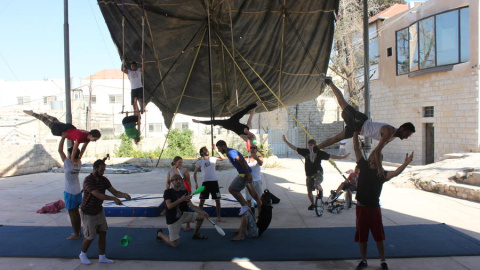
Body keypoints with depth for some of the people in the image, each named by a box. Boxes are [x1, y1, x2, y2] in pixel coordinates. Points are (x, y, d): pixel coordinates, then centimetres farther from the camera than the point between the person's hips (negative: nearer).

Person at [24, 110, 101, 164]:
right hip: (62, 130, -6)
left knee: (58, 122, 36)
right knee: (47, 122, 17)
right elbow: (74, 149, -37)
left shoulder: (89, 137, -20)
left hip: (70, 128, 6)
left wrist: (79, 158, -3)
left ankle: (46, 115, 64)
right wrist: (73, 160, -26)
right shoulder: (81, 137, -44)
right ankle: (32, 113, 39)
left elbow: (84, 147, -7)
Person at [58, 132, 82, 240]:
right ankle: (78, 232, 22)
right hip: (78, 190, 7)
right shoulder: (79, 163, -2)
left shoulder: (68, 163, -18)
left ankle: (76, 234, 6)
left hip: (69, 192, -7)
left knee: (72, 213, 1)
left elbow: (60, 150, -14)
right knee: (76, 212, 15)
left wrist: (63, 137, -13)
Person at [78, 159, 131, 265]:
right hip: (88, 213, -6)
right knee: (90, 237, 4)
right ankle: (83, 254, 31)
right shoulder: (88, 180, -25)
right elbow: (98, 195, -35)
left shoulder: (104, 180, -4)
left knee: (103, 233, 6)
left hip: (99, 211, 6)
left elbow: (115, 192, -7)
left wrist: (124, 195, -28)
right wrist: (114, 199, -43)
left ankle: (102, 257, 19)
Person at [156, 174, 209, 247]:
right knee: (174, 244, -7)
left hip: (183, 215, 6)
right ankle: (160, 234, 22)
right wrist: (181, 200, -35)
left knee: (201, 216, -3)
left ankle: (196, 234, 20)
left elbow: (192, 206, -2)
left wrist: (202, 212, -17)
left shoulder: (184, 193, 3)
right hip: (173, 219, -5)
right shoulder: (168, 192, -12)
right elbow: (169, 206, -25)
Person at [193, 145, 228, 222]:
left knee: (217, 200, 3)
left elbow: (223, 158, -8)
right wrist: (196, 183, 3)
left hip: (214, 182, 0)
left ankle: (219, 217, 14)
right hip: (205, 182, 0)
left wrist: (216, 150, -11)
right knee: (202, 200, 4)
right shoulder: (200, 162, 8)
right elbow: (195, 173, 13)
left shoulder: (213, 159, 7)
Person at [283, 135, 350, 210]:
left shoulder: (319, 153, -9)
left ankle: (320, 190, 5)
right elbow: (295, 148, 0)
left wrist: (343, 157, -11)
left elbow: (331, 156, -7)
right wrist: (286, 141, -3)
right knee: (309, 191, 10)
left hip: (318, 173, -3)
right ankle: (312, 204, 36)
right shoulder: (306, 151, -3)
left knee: (316, 185, -32)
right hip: (309, 174, 4)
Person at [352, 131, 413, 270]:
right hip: (361, 207, 2)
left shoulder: (382, 173, -2)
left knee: (379, 236, 7)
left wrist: (405, 164, -39)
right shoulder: (364, 166, 3)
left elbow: (395, 172, -22)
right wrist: (355, 132, -4)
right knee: (361, 236, 10)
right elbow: (356, 148, 1)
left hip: (374, 208, -1)